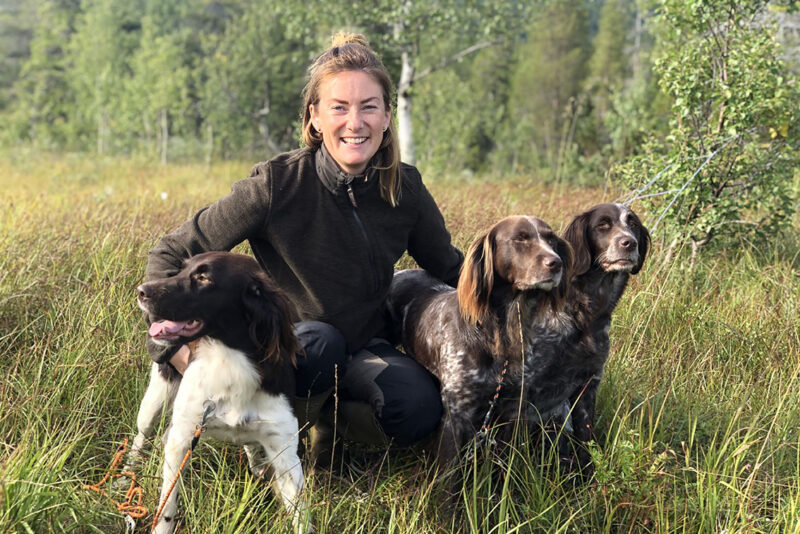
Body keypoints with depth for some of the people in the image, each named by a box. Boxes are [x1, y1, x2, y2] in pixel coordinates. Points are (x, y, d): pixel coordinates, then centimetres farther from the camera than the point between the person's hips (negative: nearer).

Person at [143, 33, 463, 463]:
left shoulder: (405, 190, -8)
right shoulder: (278, 184, -19)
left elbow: (450, 267, 10)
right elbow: (171, 256, -14)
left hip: (362, 350, 3)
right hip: (282, 349, -3)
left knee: (419, 410, -27)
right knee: (319, 341, -38)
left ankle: (326, 416, 4)